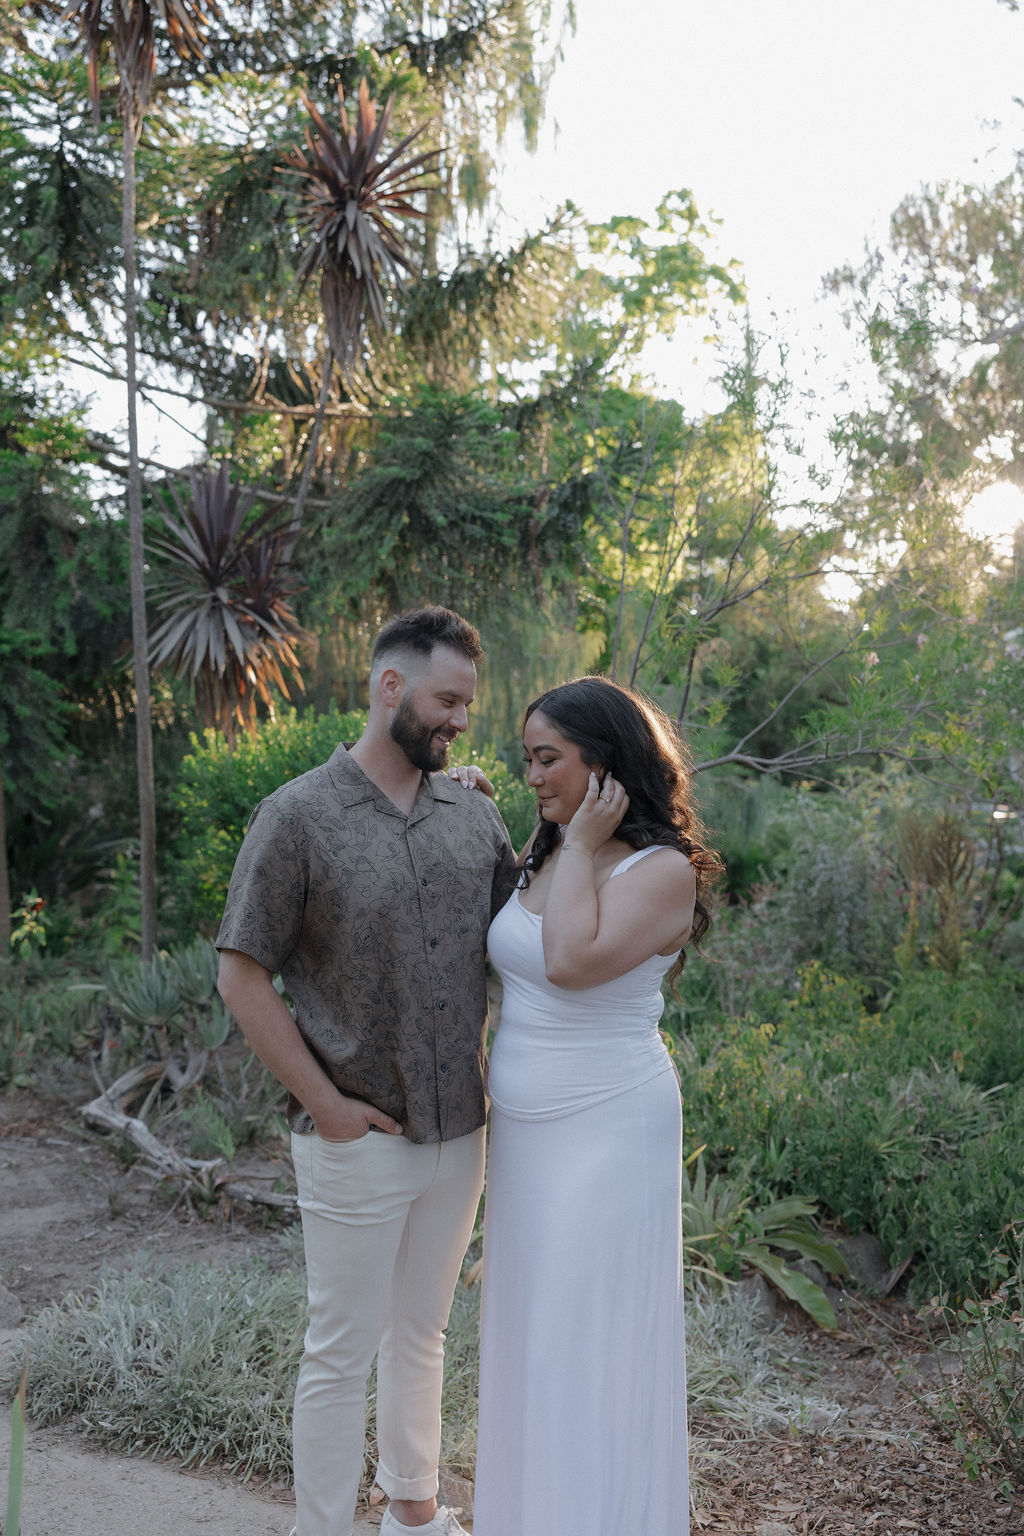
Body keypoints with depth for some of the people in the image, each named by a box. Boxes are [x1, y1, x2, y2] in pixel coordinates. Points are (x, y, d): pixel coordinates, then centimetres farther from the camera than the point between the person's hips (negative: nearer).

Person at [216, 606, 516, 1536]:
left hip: (459, 1132, 5)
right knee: (342, 1355, 8)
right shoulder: (300, 816, -11)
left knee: (422, 1333, 21)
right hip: (359, 1139, -5)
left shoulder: (475, 815, 3)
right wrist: (324, 1102, -12)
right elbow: (242, 976, -10)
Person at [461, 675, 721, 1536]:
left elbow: (573, 963, -29)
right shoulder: (545, 857, 6)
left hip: (607, 1128, -8)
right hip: (526, 1128, 8)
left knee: (596, 1330, 2)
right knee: (536, 1321, 18)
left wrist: (581, 845, -18)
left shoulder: (663, 871, -16)